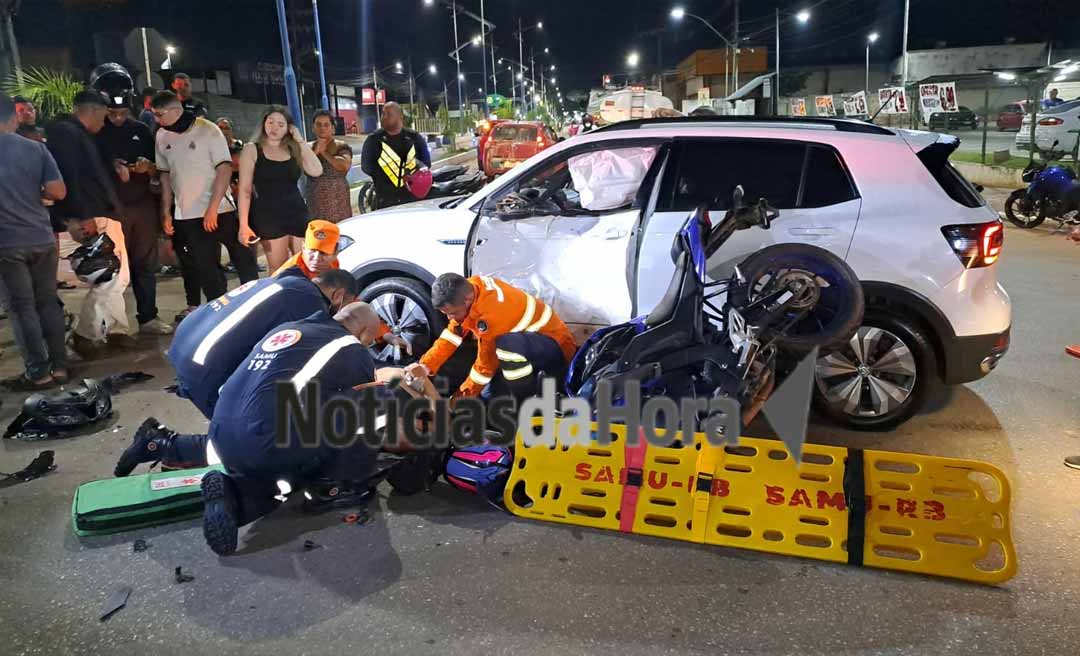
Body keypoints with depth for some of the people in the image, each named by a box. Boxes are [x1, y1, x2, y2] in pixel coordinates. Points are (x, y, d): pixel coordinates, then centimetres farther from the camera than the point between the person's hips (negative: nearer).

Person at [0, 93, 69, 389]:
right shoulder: (36, 149, -1)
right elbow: (58, 192, -4)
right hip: (42, 239, 3)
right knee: (48, 303, 11)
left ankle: (39, 373, 6)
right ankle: (59, 366, 13)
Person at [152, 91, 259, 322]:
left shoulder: (208, 130, -7)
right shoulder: (162, 136, 8)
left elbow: (224, 169, -11)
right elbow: (165, 174, 14)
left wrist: (212, 208, -16)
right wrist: (166, 212, 10)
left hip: (219, 210, -4)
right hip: (186, 215, 4)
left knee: (244, 259, 0)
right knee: (205, 268, 4)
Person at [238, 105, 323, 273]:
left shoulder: (294, 149, 11)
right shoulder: (252, 149, 2)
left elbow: (316, 171, -6)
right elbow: (245, 189, -4)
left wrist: (300, 141, -2)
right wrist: (243, 225, -13)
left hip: (297, 213, 3)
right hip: (268, 216, -3)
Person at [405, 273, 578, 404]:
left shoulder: (491, 313, -33)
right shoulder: (468, 289, -10)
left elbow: (487, 363, -22)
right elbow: (452, 335, -1)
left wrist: (462, 396, -9)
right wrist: (426, 366, -12)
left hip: (557, 347, -9)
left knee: (508, 343, -39)